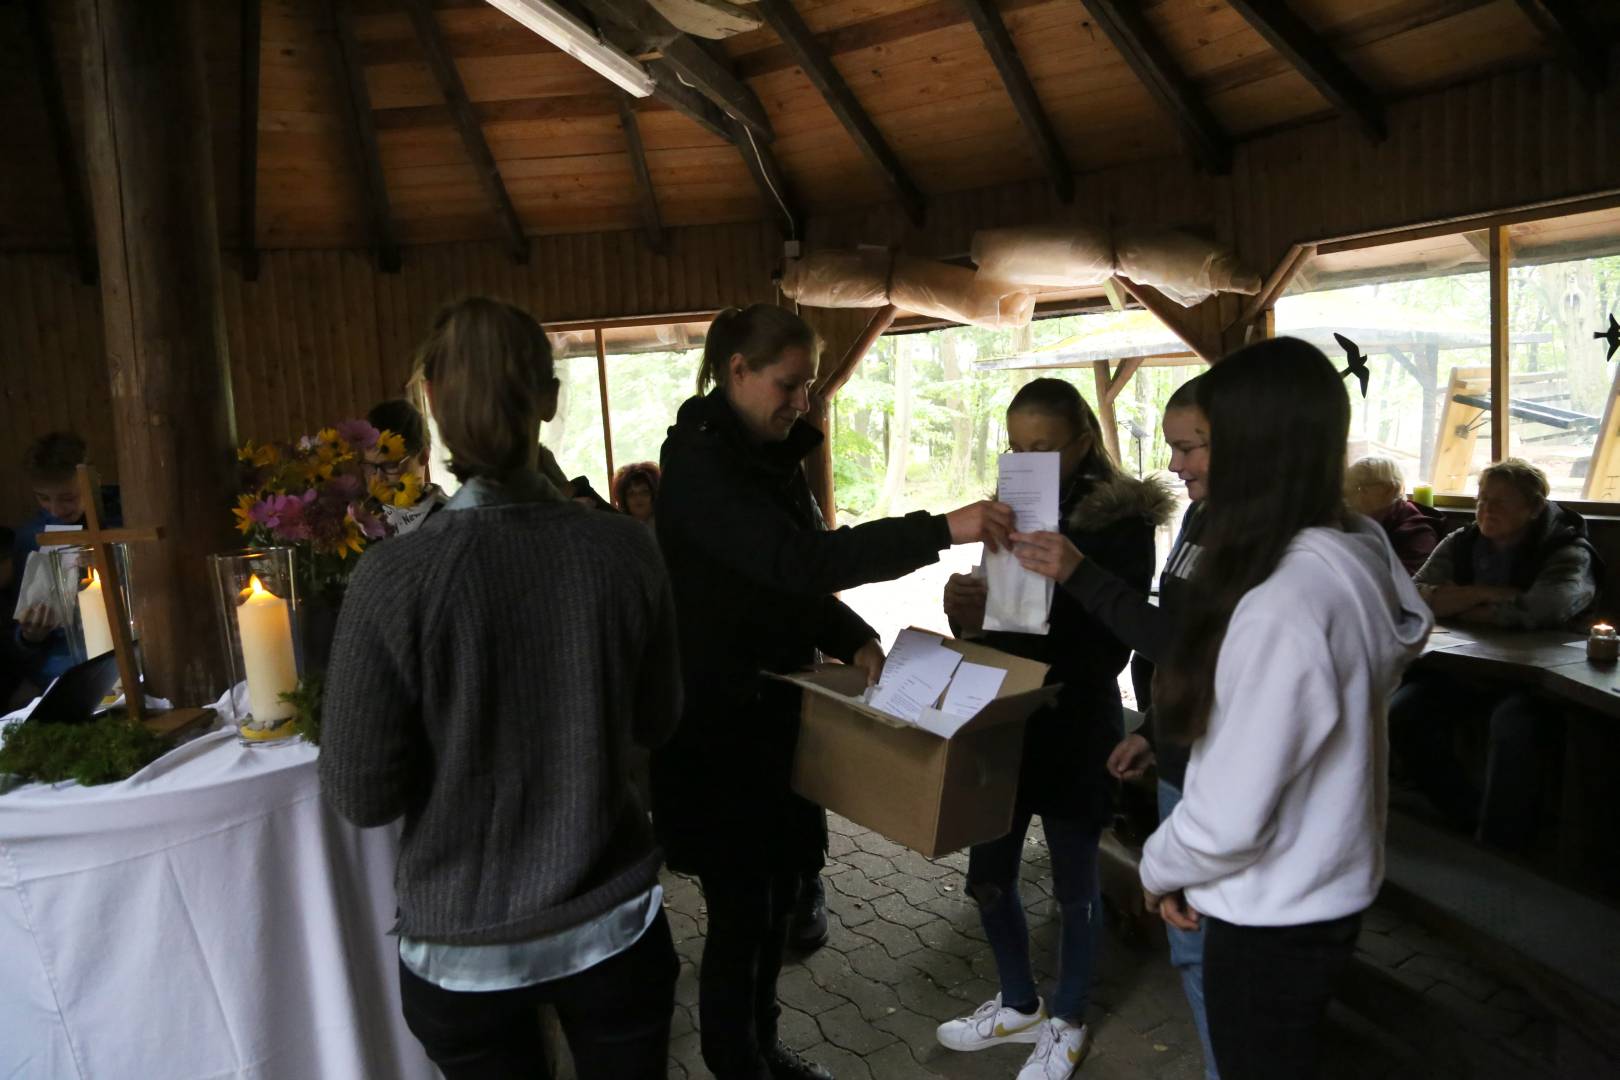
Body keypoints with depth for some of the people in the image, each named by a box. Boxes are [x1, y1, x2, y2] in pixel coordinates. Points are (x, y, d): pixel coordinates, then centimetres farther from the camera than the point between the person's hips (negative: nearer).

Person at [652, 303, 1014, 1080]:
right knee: (740, 910, 3)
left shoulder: (775, 457, 9)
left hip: (776, 710, 8)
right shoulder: (698, 461, -19)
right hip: (717, 723, -8)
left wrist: (855, 640, -4)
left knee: (778, 892, 17)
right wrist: (941, 530, -34)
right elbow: (794, 560, -32)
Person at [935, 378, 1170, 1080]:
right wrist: (967, 613, -19)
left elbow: (1110, 649, -18)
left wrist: (999, 621, -28)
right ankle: (1020, 1007, 38)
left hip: (1074, 731, -5)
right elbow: (991, 626, 5)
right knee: (989, 876, 13)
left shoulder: (1122, 523, -12)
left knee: (1073, 886, 12)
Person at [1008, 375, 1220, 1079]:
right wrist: (1155, 731, 17)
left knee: (1212, 952, 6)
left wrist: (1080, 575, -28)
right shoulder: (1203, 515, 8)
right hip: (1182, 764, 9)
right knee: (1190, 947, 21)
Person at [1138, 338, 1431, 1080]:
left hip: (1274, 915, -8)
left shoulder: (1281, 603, -31)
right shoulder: (1357, 555, -5)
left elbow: (1234, 814, -26)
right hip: (1323, 890, 8)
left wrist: (1161, 867, -7)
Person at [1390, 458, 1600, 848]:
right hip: (1464, 668, 5)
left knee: (1513, 725, -36)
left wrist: (1463, 608, -13)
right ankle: (1468, 821, -5)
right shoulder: (1460, 544, 8)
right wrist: (1490, 594, -16)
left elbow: (1547, 608, -25)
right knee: (1402, 713, -21)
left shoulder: (1568, 552, -3)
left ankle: (1499, 848, -18)